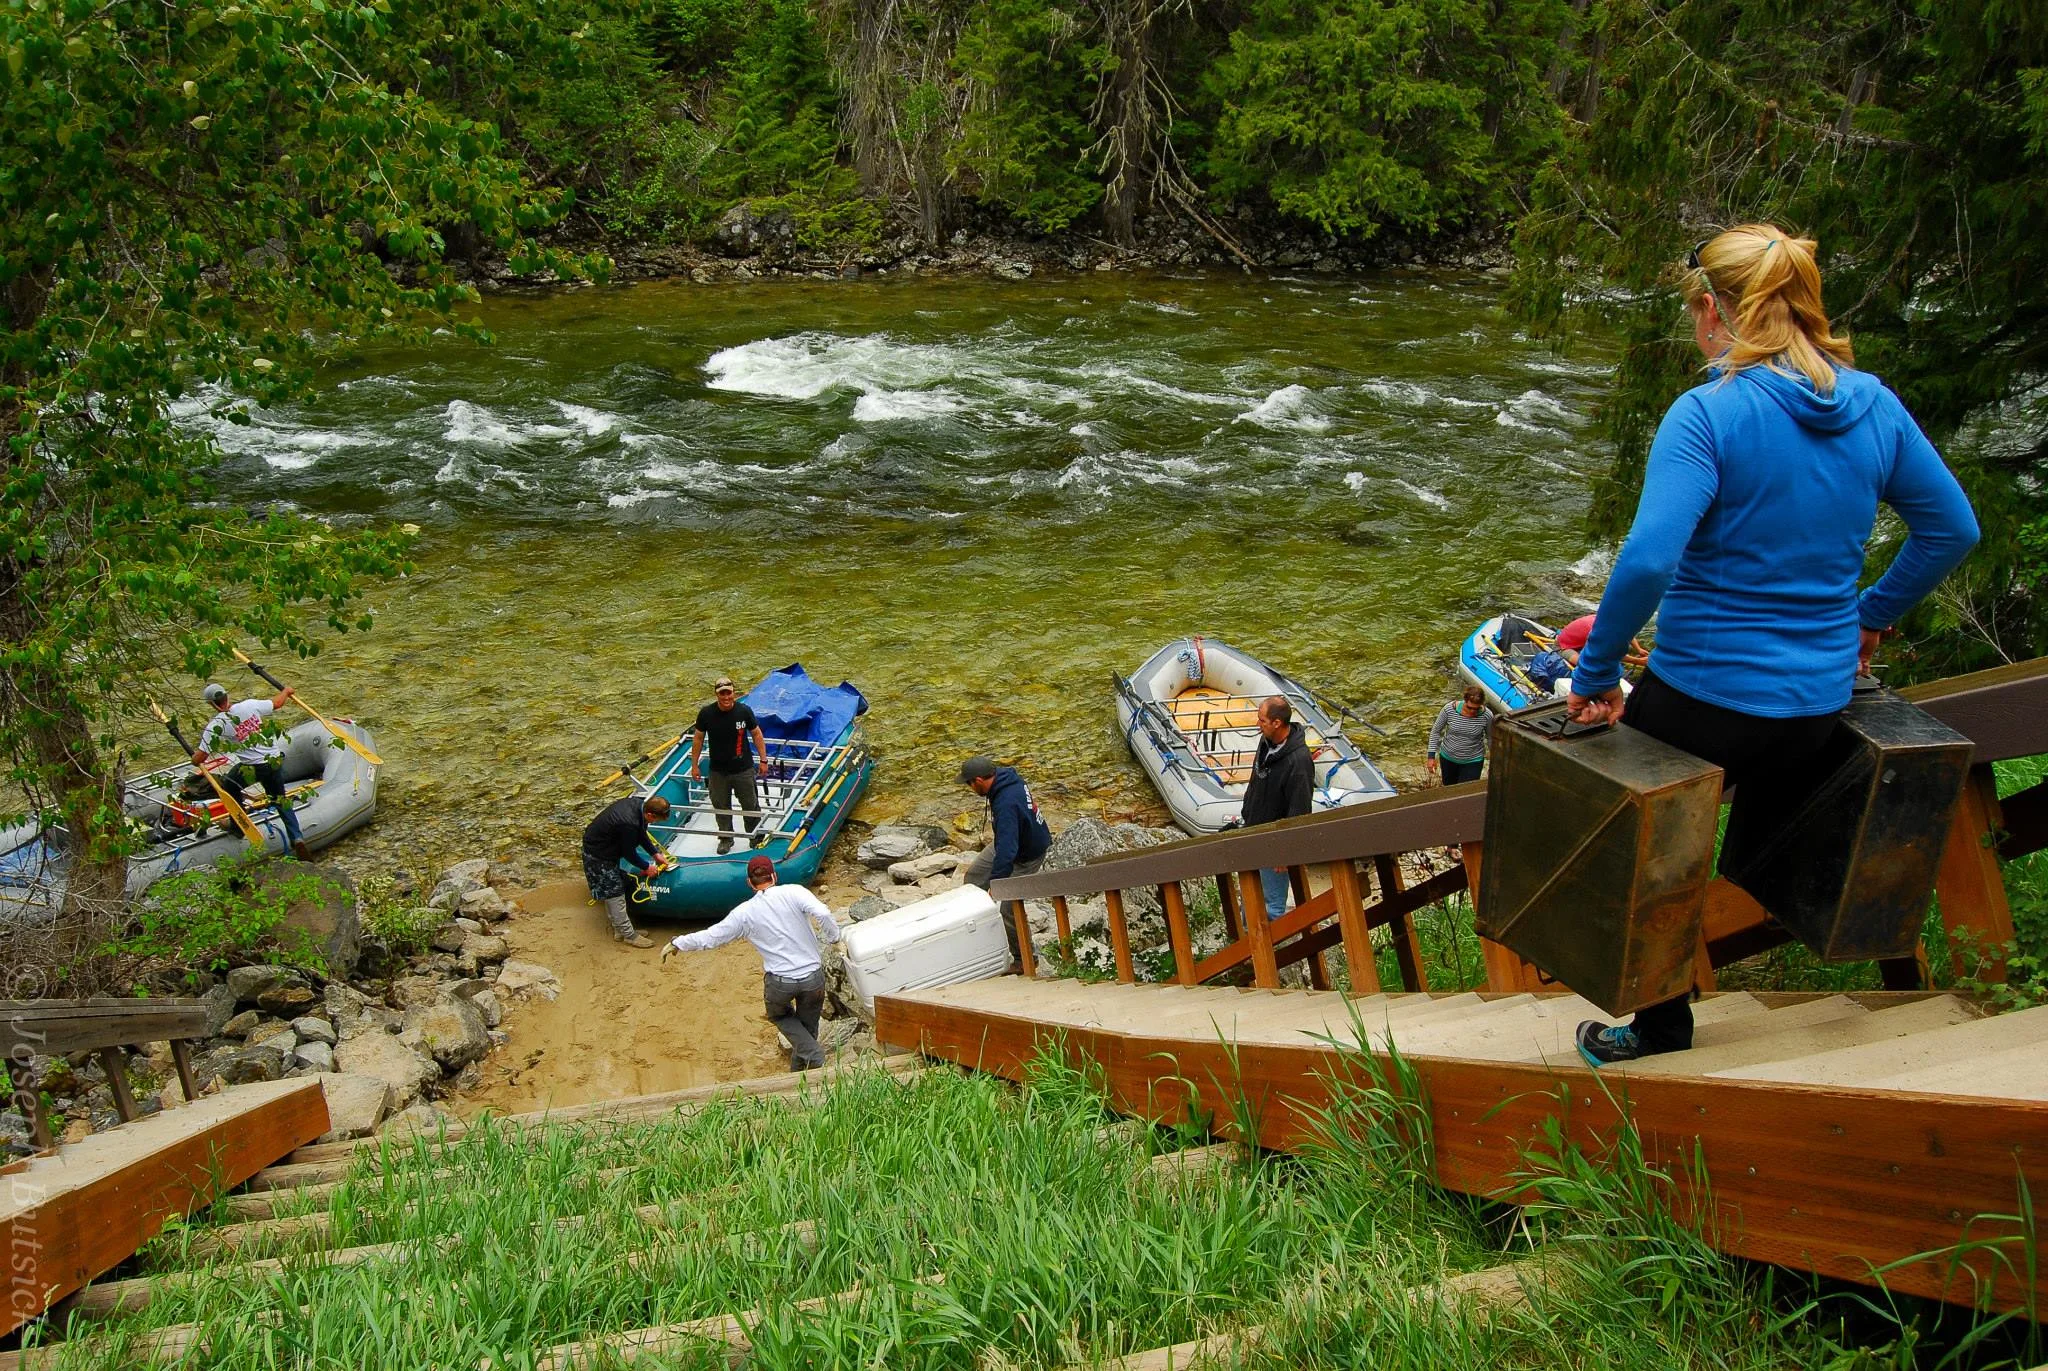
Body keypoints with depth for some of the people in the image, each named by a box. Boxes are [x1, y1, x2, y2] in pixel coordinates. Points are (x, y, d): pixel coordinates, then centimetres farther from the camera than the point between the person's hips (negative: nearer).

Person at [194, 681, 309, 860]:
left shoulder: (215, 726, -10)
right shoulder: (250, 705, -3)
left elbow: (198, 759, -6)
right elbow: (277, 703, 16)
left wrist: (194, 759, 19)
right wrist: (286, 691, 38)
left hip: (251, 768, -4)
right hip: (275, 761, 4)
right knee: (280, 799, 21)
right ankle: (297, 838, 6)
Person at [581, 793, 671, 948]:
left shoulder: (639, 803, -11)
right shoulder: (628, 824, -37)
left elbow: (642, 835, 8)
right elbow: (629, 853, -20)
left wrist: (655, 853, 7)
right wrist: (646, 867, -6)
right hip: (598, 855, -10)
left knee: (611, 893, 18)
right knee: (614, 894, 0)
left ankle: (618, 930, 28)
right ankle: (628, 935, 9)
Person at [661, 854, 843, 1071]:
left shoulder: (744, 913, -1)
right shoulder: (794, 893, -5)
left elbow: (711, 937, 5)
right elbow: (823, 914, -20)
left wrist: (677, 943, 18)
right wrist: (834, 938, -3)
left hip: (779, 982, 0)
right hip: (813, 976, 0)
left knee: (779, 1015, 28)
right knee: (808, 1026, 23)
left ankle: (812, 1054, 7)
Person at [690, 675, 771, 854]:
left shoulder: (744, 711, -12)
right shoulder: (706, 713, -12)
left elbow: (756, 734, 0)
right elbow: (698, 738, 1)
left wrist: (763, 760, 0)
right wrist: (694, 764, 3)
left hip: (743, 769, -1)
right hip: (717, 771, 1)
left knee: (750, 804, 11)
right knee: (721, 806, 14)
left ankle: (755, 837, 31)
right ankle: (725, 838, 34)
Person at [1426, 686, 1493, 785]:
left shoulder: (1487, 716, -21)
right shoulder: (1449, 709, -22)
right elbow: (1436, 731, -7)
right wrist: (1431, 756, -8)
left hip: (1472, 762, -2)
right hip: (1448, 758, 2)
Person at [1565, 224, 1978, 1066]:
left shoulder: (1709, 414, -20)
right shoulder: (1873, 406, -1)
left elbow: (1646, 561, -30)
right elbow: (1952, 530, 10)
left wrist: (1596, 672, -19)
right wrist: (1871, 616, 21)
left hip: (1704, 694, -6)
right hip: (1819, 699, 6)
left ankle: (1664, 1039, 25)